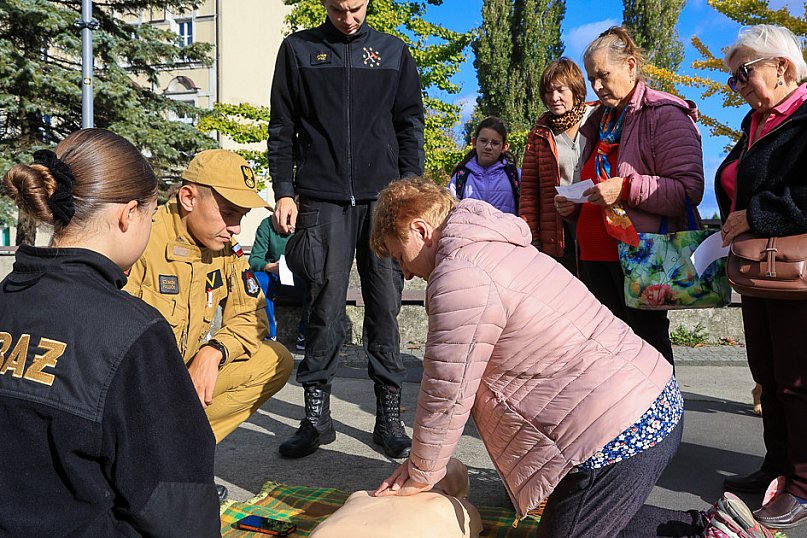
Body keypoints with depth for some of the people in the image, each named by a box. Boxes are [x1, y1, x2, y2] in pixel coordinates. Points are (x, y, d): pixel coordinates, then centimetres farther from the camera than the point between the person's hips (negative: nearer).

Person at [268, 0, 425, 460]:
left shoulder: (393, 51, 14)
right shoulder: (298, 49, 11)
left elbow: (410, 125, 13)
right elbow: (282, 128, 9)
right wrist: (284, 192, 0)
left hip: (384, 197, 1)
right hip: (323, 199, -1)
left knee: (386, 307, 0)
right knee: (326, 306, -3)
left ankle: (390, 414, 9)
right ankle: (318, 416, 8)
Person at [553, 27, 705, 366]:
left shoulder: (665, 115, -3)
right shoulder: (601, 122, 21)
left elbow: (689, 191, -12)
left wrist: (627, 188, -21)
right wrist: (571, 205, 10)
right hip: (596, 257, 7)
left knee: (647, 344, -4)